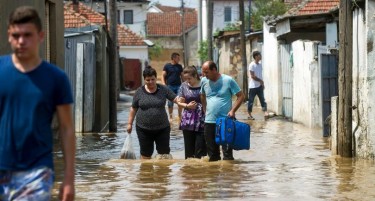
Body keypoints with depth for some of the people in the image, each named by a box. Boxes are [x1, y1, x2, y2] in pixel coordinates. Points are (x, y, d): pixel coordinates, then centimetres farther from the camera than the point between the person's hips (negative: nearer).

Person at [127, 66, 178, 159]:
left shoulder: (163, 89, 0)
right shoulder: (139, 92, 1)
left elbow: (175, 98, -5)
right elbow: (133, 109, 8)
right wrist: (129, 123, 7)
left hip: (162, 128, 0)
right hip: (143, 129, 0)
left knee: (165, 152, 2)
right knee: (145, 154, 7)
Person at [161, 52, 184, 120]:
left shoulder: (179, 66, 10)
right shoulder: (167, 66, 1)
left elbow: (182, 76, 16)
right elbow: (163, 76, -1)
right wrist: (164, 85, -14)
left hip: (178, 86, 2)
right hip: (170, 86, -2)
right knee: (170, 102, 3)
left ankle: (180, 116, 6)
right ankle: (170, 117, 12)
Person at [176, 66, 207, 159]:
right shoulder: (184, 86, 7)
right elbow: (179, 101, 12)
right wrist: (187, 105, -7)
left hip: (202, 121, -3)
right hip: (188, 121, 3)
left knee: (200, 148, -5)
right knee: (189, 148, 6)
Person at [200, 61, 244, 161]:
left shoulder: (228, 80, -7)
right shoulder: (204, 81, 6)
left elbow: (241, 96, -2)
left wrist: (233, 110, -13)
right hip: (209, 121, 4)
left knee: (227, 153, -2)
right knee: (212, 155, 10)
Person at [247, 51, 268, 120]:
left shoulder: (260, 64, 9)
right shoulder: (252, 65, -14)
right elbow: (253, 76, -16)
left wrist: (262, 83, 9)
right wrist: (261, 81, -9)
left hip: (259, 86, 6)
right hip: (253, 86, -6)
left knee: (262, 99, -5)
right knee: (251, 101, 2)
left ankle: (265, 112, -13)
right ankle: (249, 115, 11)